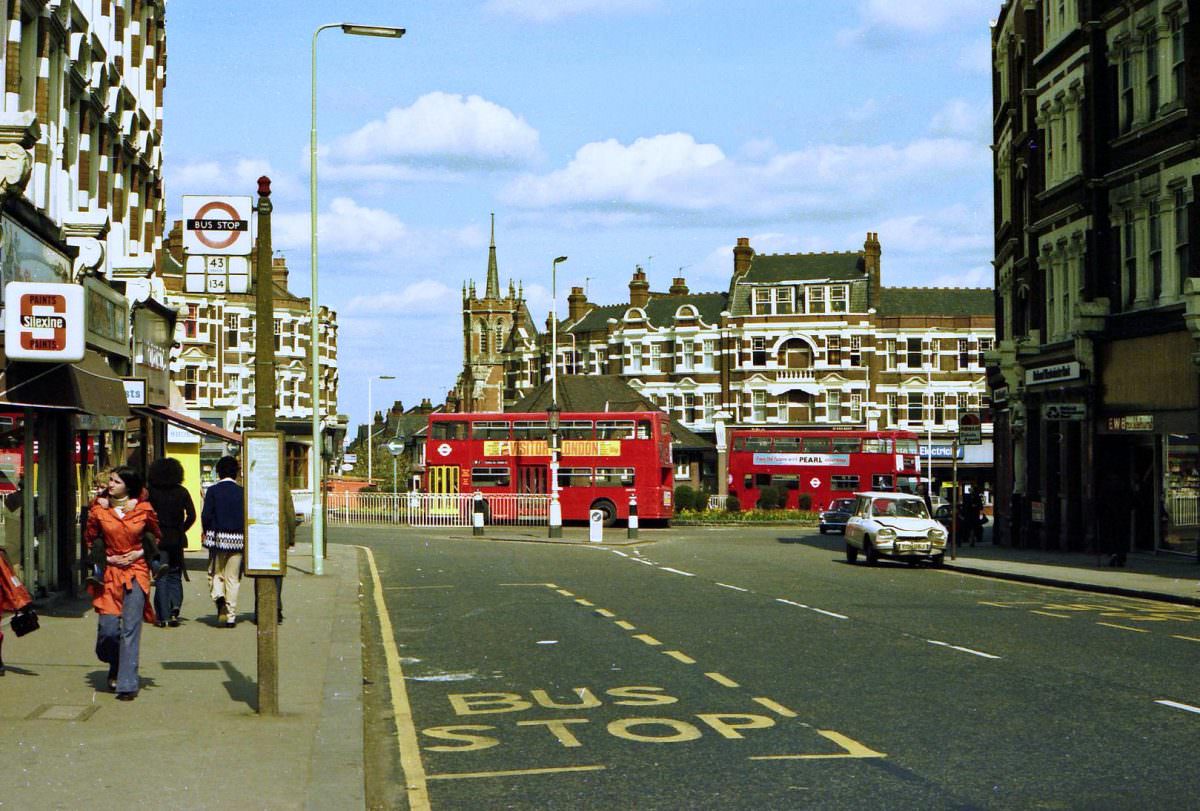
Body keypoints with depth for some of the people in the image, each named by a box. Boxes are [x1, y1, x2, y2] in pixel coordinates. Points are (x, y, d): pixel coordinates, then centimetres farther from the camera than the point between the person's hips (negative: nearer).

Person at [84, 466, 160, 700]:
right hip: (109, 572, 1)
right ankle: (115, 666, 26)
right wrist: (107, 558, 0)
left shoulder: (143, 509, 0)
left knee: (130, 627, -6)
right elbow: (90, 540, 14)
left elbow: (156, 538, 14)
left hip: (136, 571, -1)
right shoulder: (99, 509, 2)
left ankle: (127, 683, -2)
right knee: (108, 626, -6)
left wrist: (140, 553, -1)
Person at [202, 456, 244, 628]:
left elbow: (206, 515, -8)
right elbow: (248, 516, 0)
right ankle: (231, 616, 5)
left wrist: (206, 532, 9)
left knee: (215, 573, 14)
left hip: (217, 537, -1)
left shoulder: (213, 490, -4)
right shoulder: (242, 492, 0)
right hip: (238, 538, 1)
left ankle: (218, 595, -15)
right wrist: (245, 536, 13)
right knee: (233, 578, 6)